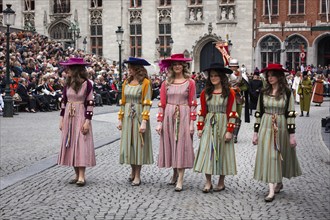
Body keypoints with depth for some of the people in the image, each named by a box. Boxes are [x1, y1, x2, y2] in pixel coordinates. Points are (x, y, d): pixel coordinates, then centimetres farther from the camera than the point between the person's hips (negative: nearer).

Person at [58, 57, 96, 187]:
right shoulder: (67, 84, 7)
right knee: (70, 145, 6)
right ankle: (77, 175, 13)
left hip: (81, 117, -6)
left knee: (81, 145, -7)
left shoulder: (86, 84, -8)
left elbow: (90, 103, -10)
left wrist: (87, 121, -15)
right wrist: (62, 119, 8)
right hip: (68, 117, 6)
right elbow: (63, 101, 11)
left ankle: (82, 177, -7)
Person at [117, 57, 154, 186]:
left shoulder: (145, 83, -7)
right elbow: (123, 102, 12)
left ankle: (137, 176, 8)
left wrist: (144, 121, -19)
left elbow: (147, 104, -11)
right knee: (128, 143, 9)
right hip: (127, 116, 5)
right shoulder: (126, 82, 10)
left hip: (139, 116, -5)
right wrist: (120, 119, 7)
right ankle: (133, 171, 26)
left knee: (138, 144, 0)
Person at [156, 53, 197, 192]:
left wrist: (192, 123, -6)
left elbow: (193, 104, -1)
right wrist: (159, 122, 0)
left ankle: (180, 180, -3)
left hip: (184, 117, -2)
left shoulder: (190, 82, 1)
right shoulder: (166, 83, 6)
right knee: (170, 144, 8)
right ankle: (175, 173, 27)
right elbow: (162, 104, 5)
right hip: (169, 116, 3)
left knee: (182, 145, -4)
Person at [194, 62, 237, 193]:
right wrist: (200, 128, 4)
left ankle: (221, 182, 19)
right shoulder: (205, 93, 6)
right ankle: (208, 182, 9)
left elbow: (232, 113, -5)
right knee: (207, 152, -1)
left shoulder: (229, 93, -3)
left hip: (223, 125, -2)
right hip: (208, 126, 3)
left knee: (222, 152, 5)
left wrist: (229, 131, -9)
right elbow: (202, 112, 9)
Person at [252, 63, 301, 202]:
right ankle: (272, 190, -3)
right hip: (266, 127, 1)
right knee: (268, 156, -4)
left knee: (281, 156, 10)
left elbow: (291, 114, -5)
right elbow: (258, 113, 6)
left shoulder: (287, 93, -4)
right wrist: (256, 132, 5)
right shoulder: (263, 93, 3)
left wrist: (292, 134, -8)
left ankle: (279, 182, 33)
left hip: (281, 127, -1)